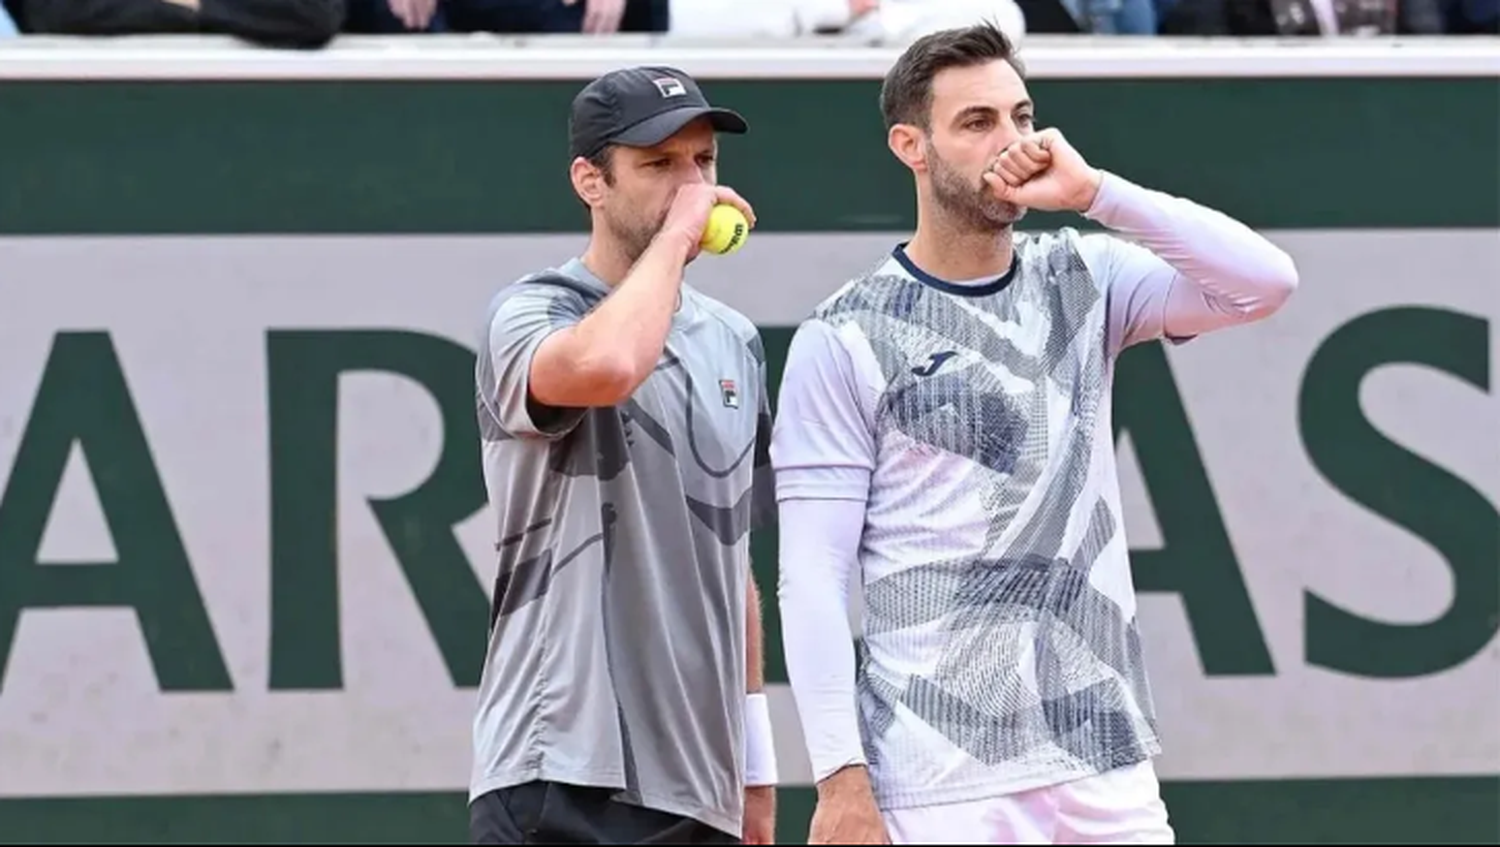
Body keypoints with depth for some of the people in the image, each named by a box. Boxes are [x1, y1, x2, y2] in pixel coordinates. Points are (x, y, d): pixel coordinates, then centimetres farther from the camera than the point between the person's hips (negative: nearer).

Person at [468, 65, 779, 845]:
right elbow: (602, 366, -31)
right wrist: (675, 234, -15)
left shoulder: (733, 342, 18)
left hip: (697, 784, 7)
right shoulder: (530, 314, -5)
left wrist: (753, 753, 22)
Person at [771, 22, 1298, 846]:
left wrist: (1093, 192, -9)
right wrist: (841, 776, -14)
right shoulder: (845, 341, -3)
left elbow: (1264, 282, -3)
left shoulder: (1083, 282, 10)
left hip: (1106, 761, 4)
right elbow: (812, 577, -6)